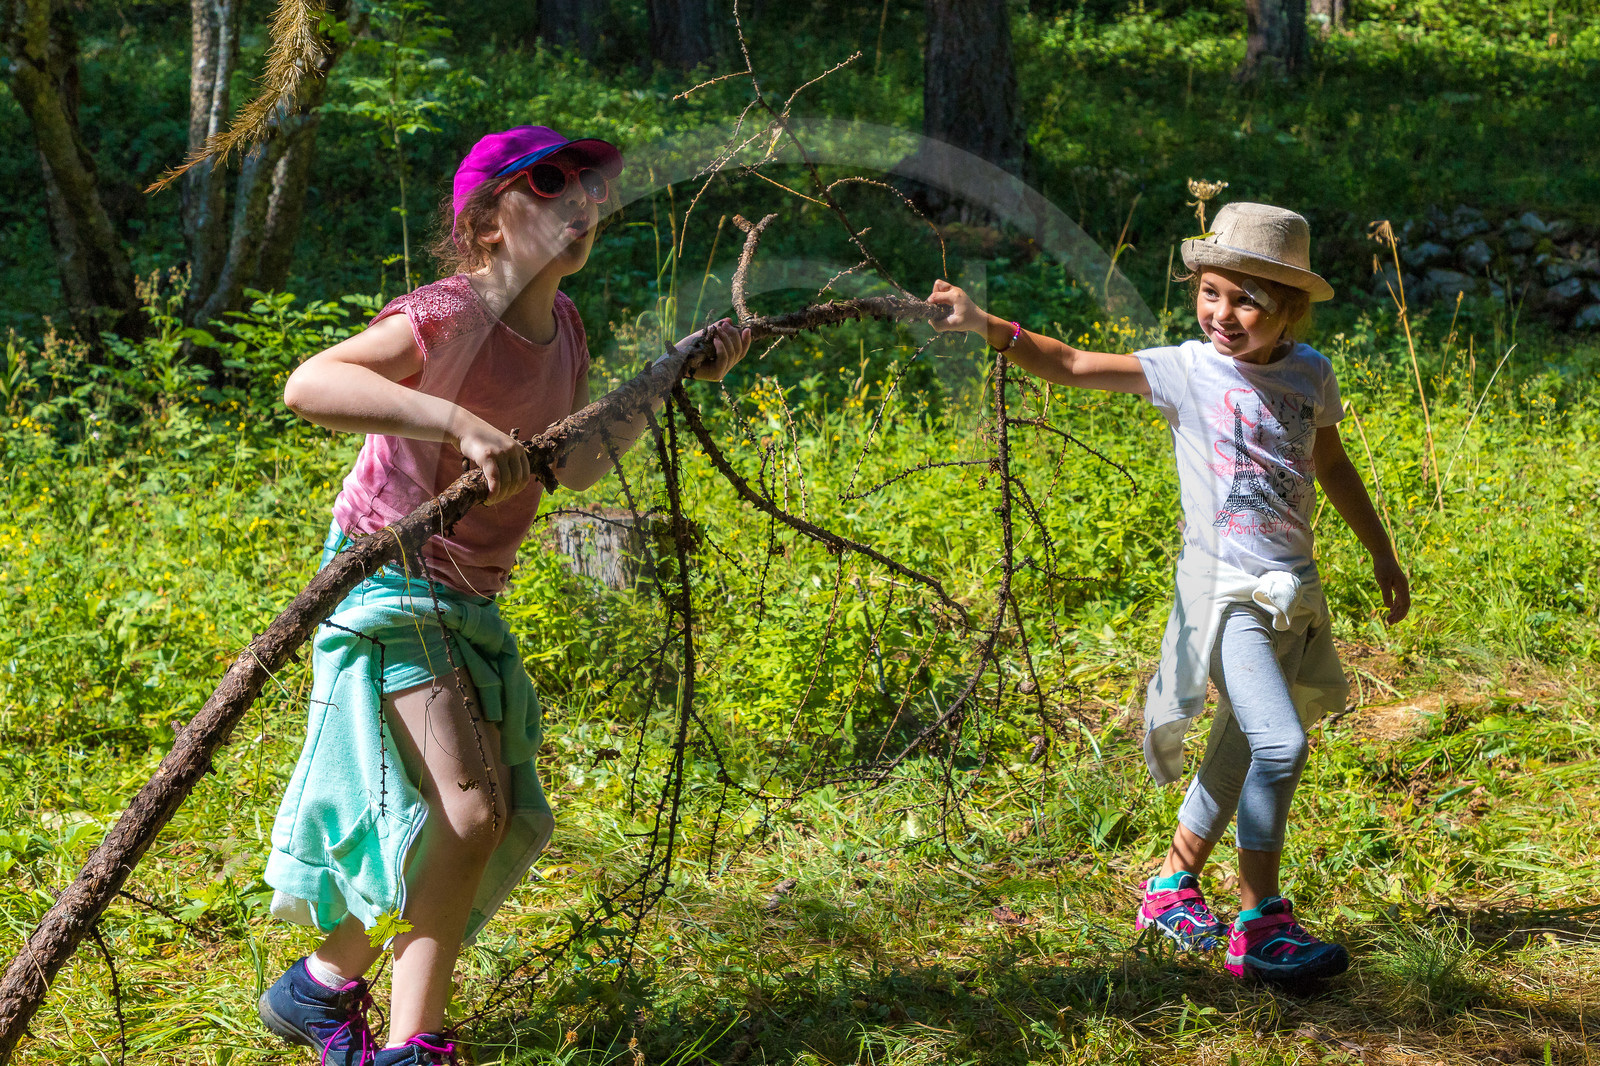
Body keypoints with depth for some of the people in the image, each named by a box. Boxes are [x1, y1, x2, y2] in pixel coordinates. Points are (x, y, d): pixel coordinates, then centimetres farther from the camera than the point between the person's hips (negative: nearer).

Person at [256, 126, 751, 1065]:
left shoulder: (562, 327, 6)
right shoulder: (454, 315, -20)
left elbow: (577, 467, 18)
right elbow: (309, 385, -33)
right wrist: (456, 419, -42)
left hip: (467, 600, 9)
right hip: (390, 585, -9)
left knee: (494, 823, 6)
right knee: (465, 812, -16)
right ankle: (323, 986, 3)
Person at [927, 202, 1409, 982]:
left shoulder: (1311, 374, 5)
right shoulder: (1187, 370, -8)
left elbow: (1332, 466, 21)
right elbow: (1072, 366, -15)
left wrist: (1382, 556, 29)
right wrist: (984, 325, -28)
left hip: (1292, 593, 6)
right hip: (1224, 590, -6)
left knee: (1241, 750, 15)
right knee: (1279, 743, -19)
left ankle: (1173, 883, 33)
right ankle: (1259, 924, -9)